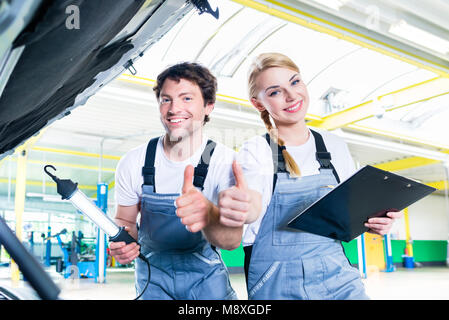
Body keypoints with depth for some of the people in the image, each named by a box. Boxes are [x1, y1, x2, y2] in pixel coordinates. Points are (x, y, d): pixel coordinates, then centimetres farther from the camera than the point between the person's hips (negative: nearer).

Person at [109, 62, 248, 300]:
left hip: (205, 272, -1)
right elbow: (125, 220, 2)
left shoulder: (226, 161, -20)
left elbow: (232, 240, -32)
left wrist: (209, 214, -55)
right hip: (153, 273, 2)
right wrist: (122, 243, -22)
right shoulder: (133, 163, -14)